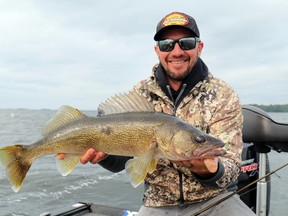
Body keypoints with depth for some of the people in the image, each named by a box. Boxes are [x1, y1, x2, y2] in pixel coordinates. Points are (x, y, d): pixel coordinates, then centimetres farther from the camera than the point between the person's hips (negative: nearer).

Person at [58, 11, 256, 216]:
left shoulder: (223, 96, -8)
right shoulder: (139, 94, -1)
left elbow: (230, 167, -15)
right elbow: (121, 159, -1)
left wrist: (210, 170, -37)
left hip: (214, 199, -1)